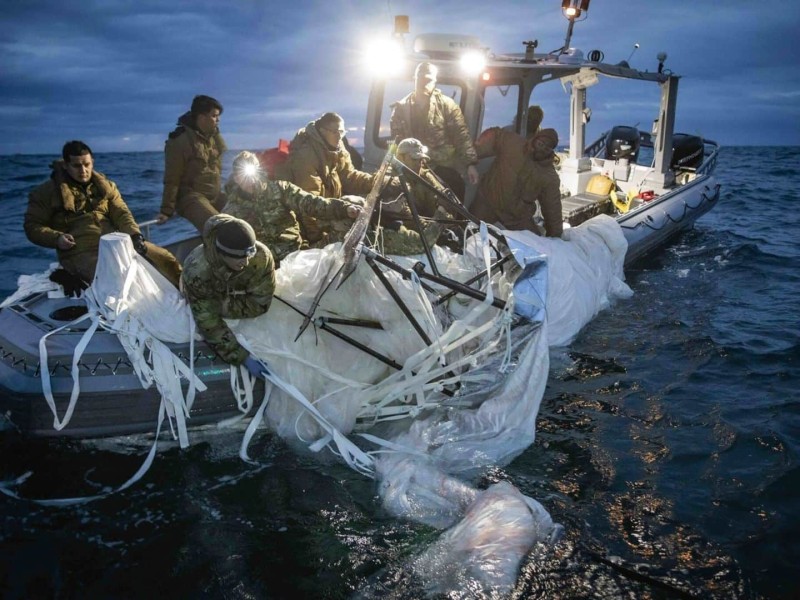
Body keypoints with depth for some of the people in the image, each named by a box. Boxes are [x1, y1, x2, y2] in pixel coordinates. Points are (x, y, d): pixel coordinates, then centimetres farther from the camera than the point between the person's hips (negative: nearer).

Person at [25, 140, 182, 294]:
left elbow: (121, 213, 7)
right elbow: (32, 226, 6)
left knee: (165, 259, -6)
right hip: (80, 252, -5)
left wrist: (135, 235, -14)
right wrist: (57, 238, -14)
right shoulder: (48, 192, 5)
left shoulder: (105, 186, 16)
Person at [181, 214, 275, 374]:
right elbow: (209, 324, -41)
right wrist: (244, 357, -45)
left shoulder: (261, 256, -43)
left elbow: (260, 303, -30)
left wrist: (223, 307, -34)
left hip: (238, 294, 1)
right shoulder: (197, 270, -46)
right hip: (209, 294, -1)